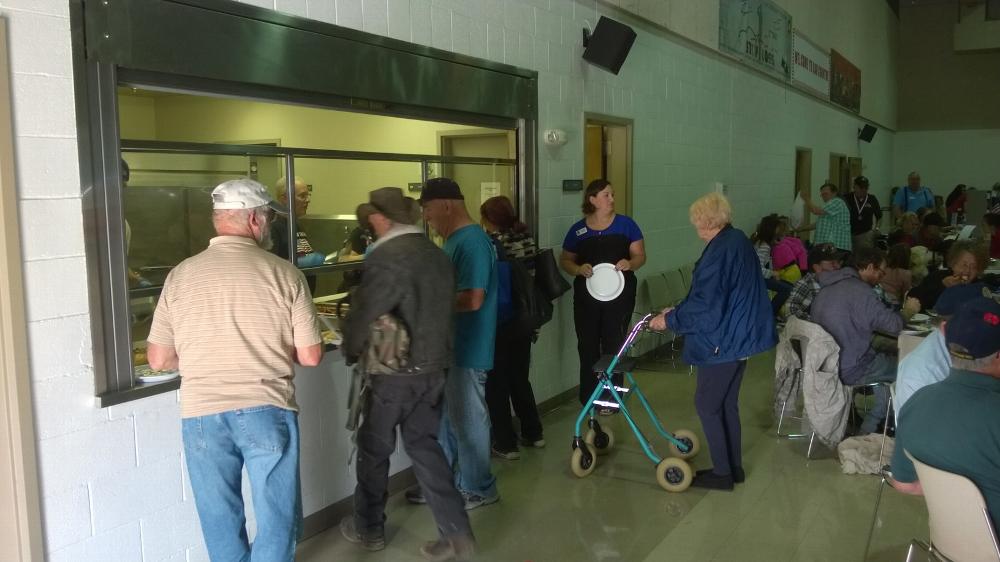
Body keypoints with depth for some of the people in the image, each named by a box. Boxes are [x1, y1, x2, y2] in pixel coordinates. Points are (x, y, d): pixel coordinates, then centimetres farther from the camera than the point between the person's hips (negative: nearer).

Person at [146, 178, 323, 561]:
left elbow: (159, 360, 4)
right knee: (277, 521, 10)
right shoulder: (283, 273, -6)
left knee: (221, 525, 18)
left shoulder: (180, 275, 1)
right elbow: (311, 356, -5)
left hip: (202, 415, 3)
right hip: (267, 411, -2)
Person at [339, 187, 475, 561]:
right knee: (423, 445, 16)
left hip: (396, 373, -7)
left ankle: (369, 529, 29)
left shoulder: (385, 258, -18)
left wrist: (352, 353, -1)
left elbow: (363, 316, -19)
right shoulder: (437, 254, 5)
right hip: (435, 368, 7)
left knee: (374, 450, 12)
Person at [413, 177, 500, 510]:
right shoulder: (455, 240, 11)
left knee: (468, 420, 4)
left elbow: (472, 300, -27)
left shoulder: (472, 242, -20)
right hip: (449, 347, 10)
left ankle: (478, 489, 20)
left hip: (467, 351, -10)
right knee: (444, 418, 18)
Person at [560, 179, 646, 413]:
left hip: (619, 295, -1)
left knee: (613, 345, 1)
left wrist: (630, 264, -18)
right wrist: (579, 269, -13)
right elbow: (565, 260, 9)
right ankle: (588, 398, 16)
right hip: (586, 296, 1)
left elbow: (640, 255, 4)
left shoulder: (625, 224, 3)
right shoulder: (578, 230, 5)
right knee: (587, 346, 5)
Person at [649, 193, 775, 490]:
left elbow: (705, 303, -23)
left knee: (707, 404, 3)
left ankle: (722, 472, 11)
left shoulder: (719, 250, -21)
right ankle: (734, 467, 27)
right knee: (727, 403, 17)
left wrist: (670, 319, -11)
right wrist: (677, 311, 14)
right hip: (741, 336, 10)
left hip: (723, 341, -10)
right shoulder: (739, 240, 9)